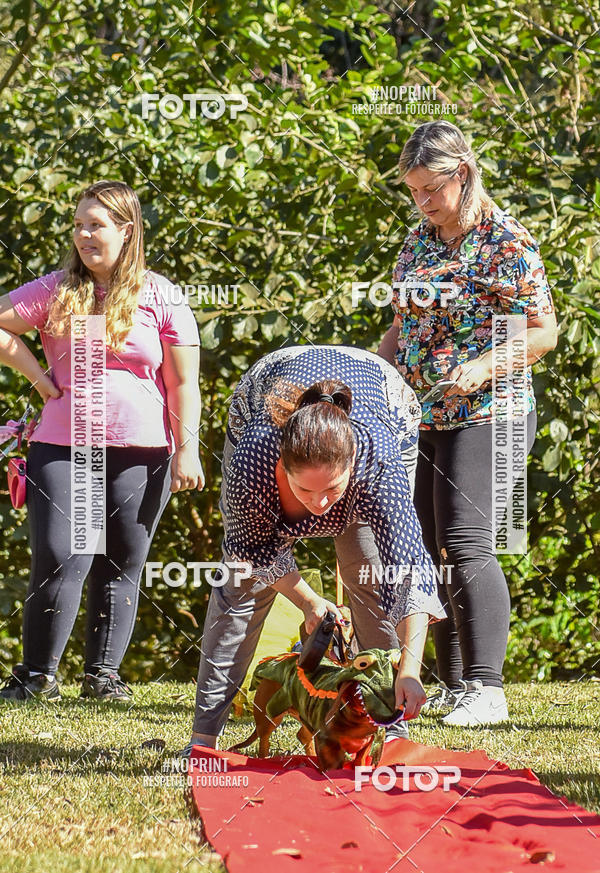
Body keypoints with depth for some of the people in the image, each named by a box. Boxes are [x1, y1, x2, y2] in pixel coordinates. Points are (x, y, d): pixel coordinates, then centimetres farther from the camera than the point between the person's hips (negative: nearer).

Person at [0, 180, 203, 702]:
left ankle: (103, 674, 15)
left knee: (121, 567, 5)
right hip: (62, 447, 0)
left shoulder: (160, 298, 4)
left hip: (142, 453, 0)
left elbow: (183, 383, 3)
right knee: (60, 561, -8)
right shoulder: (56, 292, 5)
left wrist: (187, 450, -3)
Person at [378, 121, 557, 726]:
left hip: (483, 415, -8)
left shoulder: (505, 240, -8)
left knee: (466, 543, -17)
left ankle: (486, 689, -18)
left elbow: (543, 332, -10)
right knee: (433, 550, 8)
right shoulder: (418, 241, 13)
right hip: (420, 420, 8)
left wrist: (481, 368, -23)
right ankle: (453, 687, 15)